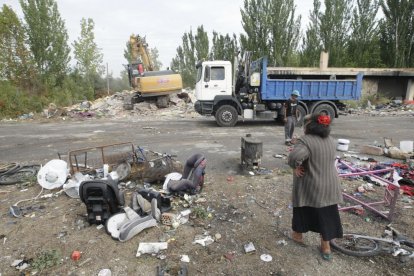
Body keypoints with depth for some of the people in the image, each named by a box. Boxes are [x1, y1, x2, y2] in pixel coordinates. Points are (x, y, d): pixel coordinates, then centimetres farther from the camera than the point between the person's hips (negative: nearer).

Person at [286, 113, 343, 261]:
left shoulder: (306, 140, -21)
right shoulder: (331, 140, 4)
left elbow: (295, 156, -38)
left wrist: (296, 167, -19)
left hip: (309, 187, -5)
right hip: (329, 186, 6)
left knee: (302, 210, 17)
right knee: (326, 216, 15)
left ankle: (298, 235, 38)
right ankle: (326, 248, 27)